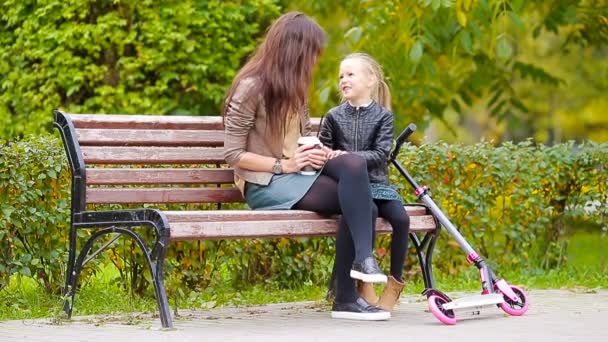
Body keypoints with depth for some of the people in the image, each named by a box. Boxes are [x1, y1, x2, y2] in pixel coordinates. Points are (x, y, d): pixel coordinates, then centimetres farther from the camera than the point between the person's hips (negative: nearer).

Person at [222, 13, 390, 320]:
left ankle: (357, 271, -26)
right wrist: (284, 165, -17)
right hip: (264, 184, -7)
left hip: (297, 173, 7)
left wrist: (317, 152, 3)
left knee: (353, 164, -24)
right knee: (359, 201, -25)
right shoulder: (251, 87, -9)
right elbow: (233, 155, -11)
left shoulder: (293, 88, 15)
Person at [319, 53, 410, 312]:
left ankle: (395, 283, -7)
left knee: (401, 219, -25)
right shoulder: (334, 116, 11)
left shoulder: (383, 116, 6)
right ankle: (364, 282, -21)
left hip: (377, 182, 1)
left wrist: (349, 156, -18)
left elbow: (380, 154, -6)